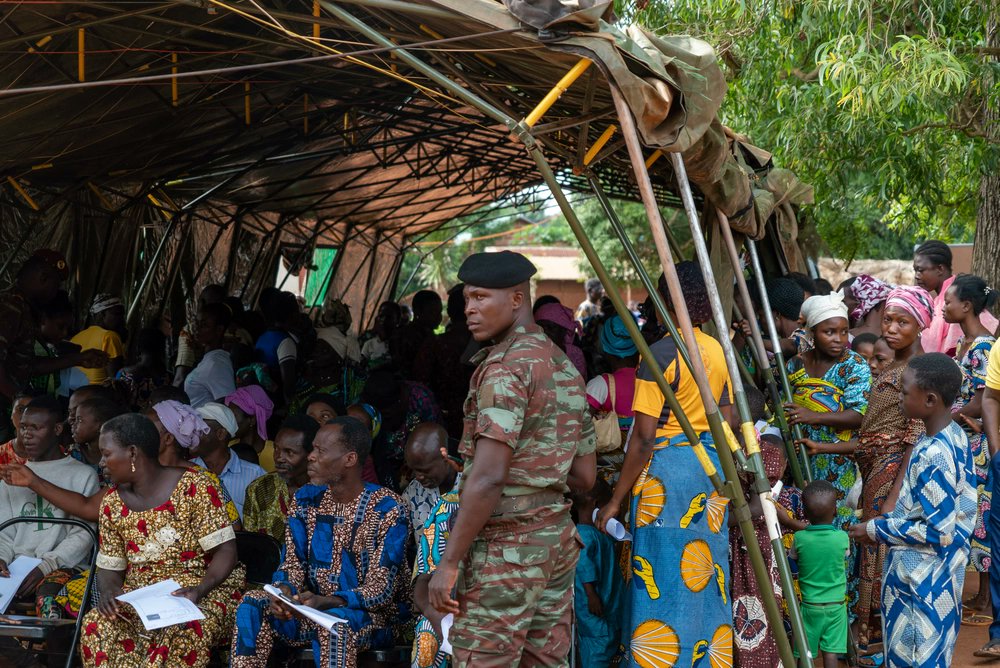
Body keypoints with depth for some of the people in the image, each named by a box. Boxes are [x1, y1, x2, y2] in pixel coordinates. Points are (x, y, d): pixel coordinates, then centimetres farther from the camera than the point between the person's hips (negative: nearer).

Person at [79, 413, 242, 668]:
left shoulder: (194, 486, -6)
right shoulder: (112, 503, 10)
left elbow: (225, 551, -10)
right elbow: (109, 568, 11)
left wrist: (200, 589, -27)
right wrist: (108, 592, -13)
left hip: (198, 591, -4)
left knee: (185, 633, -39)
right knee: (96, 625, -29)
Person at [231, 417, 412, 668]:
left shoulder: (388, 510, -15)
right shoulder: (306, 499, 3)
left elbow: (380, 589, -19)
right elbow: (293, 564, 4)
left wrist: (326, 602, -35)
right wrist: (284, 591, -21)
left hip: (375, 613, -5)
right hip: (315, 604, 6)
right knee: (252, 606, -19)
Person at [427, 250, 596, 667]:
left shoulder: (505, 366, -13)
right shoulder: (566, 367, 14)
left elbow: (488, 478, -20)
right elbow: (584, 477, 17)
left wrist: (449, 563, -16)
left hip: (506, 546, -9)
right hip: (558, 538, 9)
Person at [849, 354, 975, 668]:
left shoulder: (933, 455, -27)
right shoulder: (954, 435, 2)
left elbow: (938, 531, -25)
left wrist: (878, 529, -15)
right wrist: (891, 519, 10)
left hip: (922, 578, -9)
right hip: (936, 572, 9)